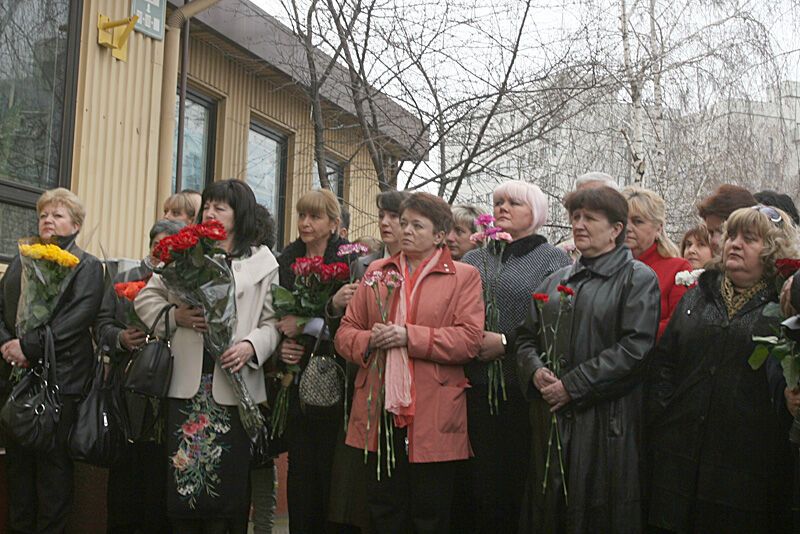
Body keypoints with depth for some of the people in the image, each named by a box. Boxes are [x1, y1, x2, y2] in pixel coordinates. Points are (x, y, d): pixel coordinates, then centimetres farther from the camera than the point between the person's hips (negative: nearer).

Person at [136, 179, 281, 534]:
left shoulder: (263, 262, 7)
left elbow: (272, 322, 2)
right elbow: (145, 298, 12)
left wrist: (250, 346, -16)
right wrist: (175, 315, -6)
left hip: (234, 385, -1)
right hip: (187, 384, 2)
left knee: (227, 479, 3)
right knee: (183, 476, 4)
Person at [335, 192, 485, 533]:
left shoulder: (463, 277, 2)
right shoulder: (377, 271, 14)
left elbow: (469, 339, -10)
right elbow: (345, 332, 11)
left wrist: (410, 336, -17)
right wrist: (368, 340, -11)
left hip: (432, 419, -3)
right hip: (380, 415, 4)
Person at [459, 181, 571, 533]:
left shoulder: (553, 260, 3)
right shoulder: (472, 260, 17)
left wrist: (506, 342, -16)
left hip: (520, 391, -4)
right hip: (471, 387, 4)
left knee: (510, 485, 2)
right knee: (471, 483, 7)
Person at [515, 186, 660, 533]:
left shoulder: (638, 279, -2)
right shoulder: (557, 281, 17)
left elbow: (635, 347, -13)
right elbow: (526, 337, 17)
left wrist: (573, 386, -15)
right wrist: (536, 371, -6)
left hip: (606, 423, -5)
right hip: (551, 421, 5)